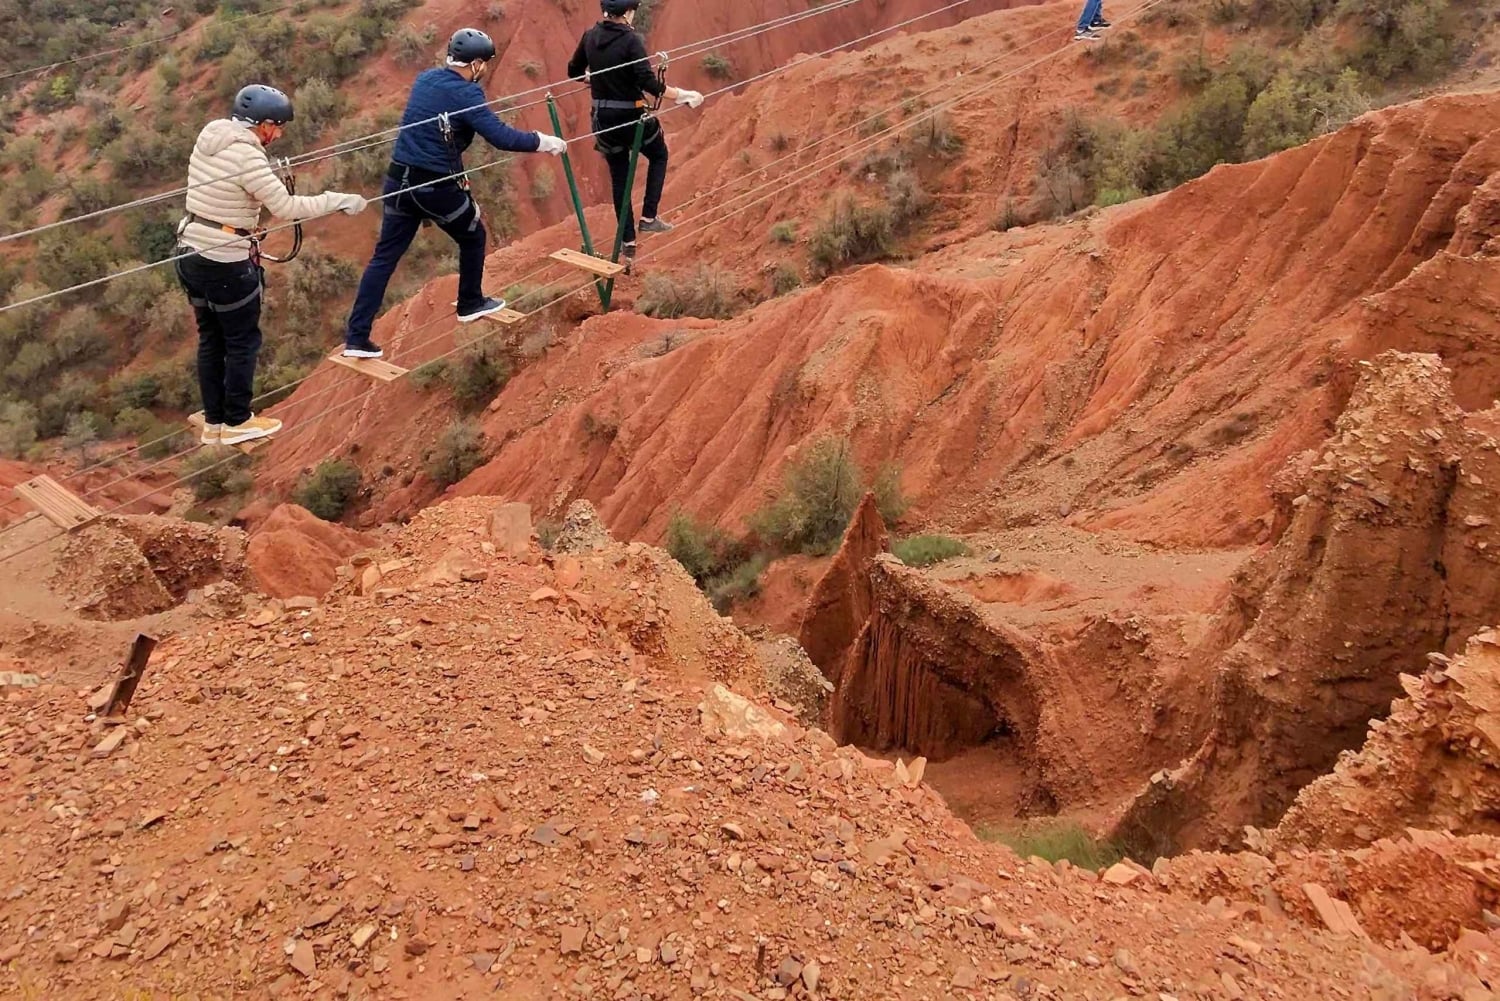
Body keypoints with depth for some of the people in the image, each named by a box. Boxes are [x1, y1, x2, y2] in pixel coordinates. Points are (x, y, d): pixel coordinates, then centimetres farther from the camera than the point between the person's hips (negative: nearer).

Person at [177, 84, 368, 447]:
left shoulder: (209, 135, 5)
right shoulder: (248, 156, -20)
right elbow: (286, 207, -20)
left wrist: (270, 173, 15)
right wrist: (339, 200, -14)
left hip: (190, 253, 8)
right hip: (227, 263, -8)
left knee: (210, 339, 16)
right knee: (243, 341, 8)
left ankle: (213, 423, 25)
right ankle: (237, 422, 19)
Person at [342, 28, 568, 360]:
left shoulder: (425, 79, 10)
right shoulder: (465, 93, -12)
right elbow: (501, 137, -20)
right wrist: (544, 142, -9)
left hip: (399, 181, 7)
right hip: (438, 186, -7)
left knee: (385, 256, 7)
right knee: (473, 238, 21)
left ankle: (356, 337, 3)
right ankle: (471, 304, 38)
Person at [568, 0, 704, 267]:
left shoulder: (590, 37, 1)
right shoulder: (631, 40, -17)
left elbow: (574, 72, 14)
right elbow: (648, 83, -25)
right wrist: (682, 96, -16)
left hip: (603, 117, 5)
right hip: (631, 115, -5)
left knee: (619, 178, 16)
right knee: (659, 155, 23)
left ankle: (628, 242, 19)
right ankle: (649, 217, 14)